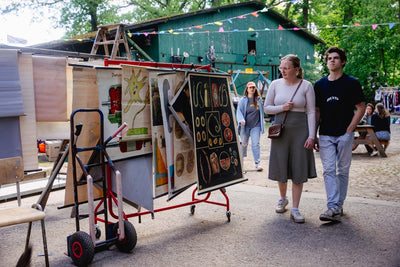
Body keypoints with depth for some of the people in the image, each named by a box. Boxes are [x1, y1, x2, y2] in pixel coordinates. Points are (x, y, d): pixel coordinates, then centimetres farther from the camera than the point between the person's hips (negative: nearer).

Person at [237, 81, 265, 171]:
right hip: (245, 126, -1)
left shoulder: (259, 99, 7)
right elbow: (239, 111, -4)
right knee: (244, 143, 11)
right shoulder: (243, 100, -1)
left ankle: (257, 163, -4)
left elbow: (261, 112, 17)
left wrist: (262, 123, 18)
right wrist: (241, 120, -21)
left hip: (256, 125, 1)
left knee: (256, 144, -7)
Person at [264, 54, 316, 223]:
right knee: (281, 167, 8)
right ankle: (283, 199, 34)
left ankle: (295, 209, 9)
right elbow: (267, 108, 8)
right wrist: (282, 107, -11)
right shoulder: (275, 84, 4)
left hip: (300, 130, -2)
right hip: (280, 129, 2)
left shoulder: (306, 86, -2)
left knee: (299, 170, 0)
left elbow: (311, 112, -3)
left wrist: (311, 136, -9)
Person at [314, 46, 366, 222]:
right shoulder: (320, 85, 10)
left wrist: (349, 130, -8)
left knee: (343, 171, 6)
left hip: (345, 134, -2)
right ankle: (333, 208, -7)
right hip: (325, 135, 2)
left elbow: (361, 108, 1)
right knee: (329, 170, -5)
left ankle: (339, 205, 17)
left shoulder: (351, 83, 1)